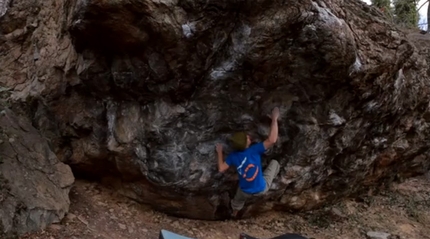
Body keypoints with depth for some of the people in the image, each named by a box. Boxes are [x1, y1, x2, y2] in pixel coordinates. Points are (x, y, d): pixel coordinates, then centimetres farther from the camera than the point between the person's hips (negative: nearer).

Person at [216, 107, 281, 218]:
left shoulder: (233, 156, -18)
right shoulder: (254, 150, -31)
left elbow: (221, 169, -7)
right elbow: (272, 140, -41)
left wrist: (219, 152, 3)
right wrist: (274, 119, -36)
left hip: (245, 191, 3)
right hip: (262, 189, -3)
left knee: (238, 200, 39)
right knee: (274, 163, 14)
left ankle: (234, 213, 66)